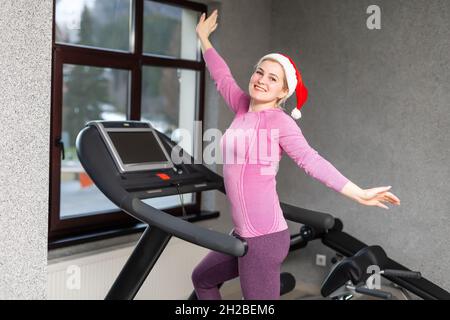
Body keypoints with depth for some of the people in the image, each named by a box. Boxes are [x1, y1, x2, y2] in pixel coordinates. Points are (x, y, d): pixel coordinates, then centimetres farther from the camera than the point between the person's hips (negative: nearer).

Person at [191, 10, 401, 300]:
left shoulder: (280, 121, -12)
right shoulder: (244, 108, 7)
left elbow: (311, 160, -22)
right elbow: (222, 77, 24)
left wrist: (359, 193, -33)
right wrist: (204, 39, 36)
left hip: (264, 239, -9)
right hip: (243, 235, 9)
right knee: (202, 278, 26)